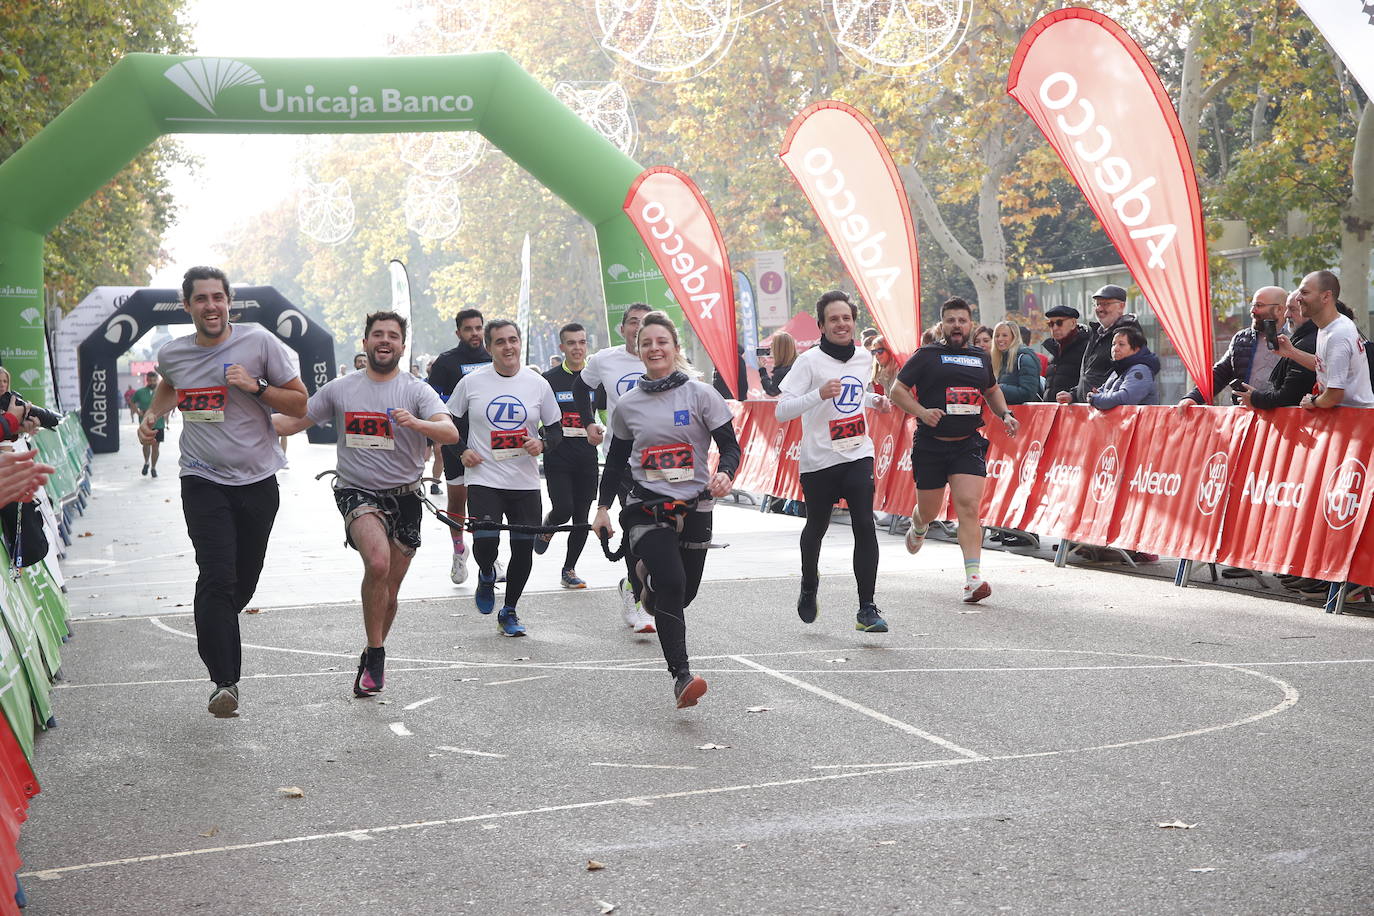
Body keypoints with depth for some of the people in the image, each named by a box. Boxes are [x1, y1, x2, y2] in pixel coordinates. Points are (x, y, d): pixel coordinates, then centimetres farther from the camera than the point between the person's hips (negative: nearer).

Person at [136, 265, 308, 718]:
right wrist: (152, 414, 10)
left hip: (258, 481, 0)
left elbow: (300, 404, -3)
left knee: (245, 579, 13)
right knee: (217, 578, -15)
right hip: (204, 481, 0)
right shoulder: (171, 353, 2)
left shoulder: (259, 342, -7)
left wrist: (255, 387, -17)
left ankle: (216, 632, 45)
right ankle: (224, 680, -12)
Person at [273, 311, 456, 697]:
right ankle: (375, 657, -15)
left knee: (388, 593, 8)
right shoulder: (339, 390, 6)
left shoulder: (417, 391, -1)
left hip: (404, 496, 1)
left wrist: (415, 422, -37)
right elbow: (293, 421, 12)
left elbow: (450, 433, -17)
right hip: (357, 492, -1)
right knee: (378, 563, -29)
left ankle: (371, 661, 33)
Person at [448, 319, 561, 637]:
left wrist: (543, 443, -10)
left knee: (524, 548, 2)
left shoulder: (538, 384, 3)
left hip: (525, 482, 2)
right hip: (484, 479, -2)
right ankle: (487, 576, 22)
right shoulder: (471, 382, 0)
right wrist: (462, 450, -3)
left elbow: (556, 429, 11)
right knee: (484, 543, -16)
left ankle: (509, 612, 23)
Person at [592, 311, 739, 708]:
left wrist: (725, 474, -21)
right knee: (671, 583, -22)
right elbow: (616, 460, 17)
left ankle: (650, 578, 47)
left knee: (683, 593, 9)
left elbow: (730, 446, -1)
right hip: (645, 507, -1)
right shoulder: (627, 405, 6)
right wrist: (603, 507, 13)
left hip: (693, 508, 1)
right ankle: (681, 675, -22)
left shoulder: (701, 395, -1)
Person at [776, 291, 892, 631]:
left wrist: (876, 401, 9)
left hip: (858, 454, 3)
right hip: (819, 460, -3)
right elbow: (781, 412, -19)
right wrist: (819, 394, -31)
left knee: (864, 525, -13)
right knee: (816, 527, 14)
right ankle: (809, 588, 44)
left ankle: (867, 609, -10)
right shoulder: (810, 361, -11)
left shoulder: (864, 357, 6)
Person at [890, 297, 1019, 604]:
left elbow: (992, 390, 30)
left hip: (968, 445, 2)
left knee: (969, 508, -15)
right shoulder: (926, 356, -1)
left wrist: (1005, 414, 13)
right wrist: (922, 412, -17)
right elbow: (897, 391, -1)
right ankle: (917, 528, 50)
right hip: (930, 445, -2)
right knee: (929, 511, 11)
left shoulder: (981, 358, 13)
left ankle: (973, 579, -18)